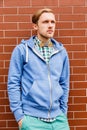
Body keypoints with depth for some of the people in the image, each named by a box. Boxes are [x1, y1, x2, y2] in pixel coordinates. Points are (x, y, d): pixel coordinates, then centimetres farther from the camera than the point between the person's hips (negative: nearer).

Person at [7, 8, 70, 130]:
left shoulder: (61, 51, 6)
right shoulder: (22, 50, -4)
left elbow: (64, 83, 11)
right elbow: (13, 83, -4)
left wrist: (63, 111, 9)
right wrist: (19, 114, -7)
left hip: (58, 118, 3)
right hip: (31, 118, -3)